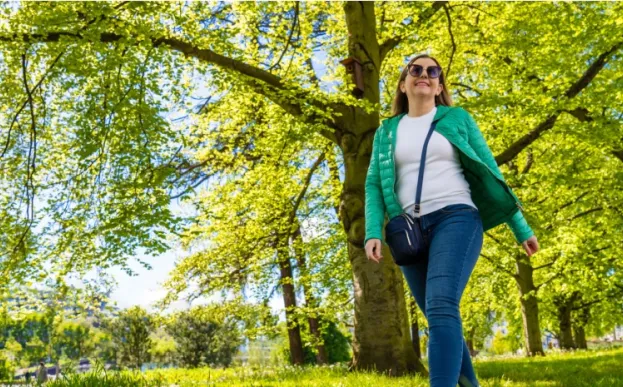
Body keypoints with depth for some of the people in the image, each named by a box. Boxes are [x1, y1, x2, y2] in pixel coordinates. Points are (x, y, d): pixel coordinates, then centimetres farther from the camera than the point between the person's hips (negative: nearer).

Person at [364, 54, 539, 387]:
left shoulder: (458, 119, 11)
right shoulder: (387, 131, 16)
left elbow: (489, 172, 10)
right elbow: (374, 184, 10)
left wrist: (520, 227, 8)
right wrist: (373, 233, -7)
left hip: (455, 219, -3)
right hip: (410, 231, 4)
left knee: (441, 307, -25)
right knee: (439, 317, 10)